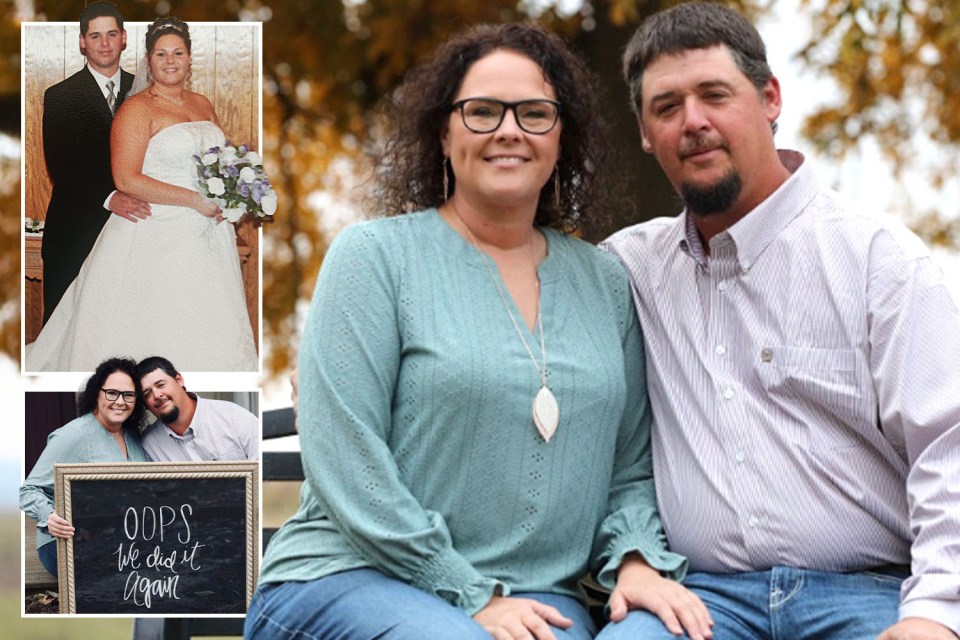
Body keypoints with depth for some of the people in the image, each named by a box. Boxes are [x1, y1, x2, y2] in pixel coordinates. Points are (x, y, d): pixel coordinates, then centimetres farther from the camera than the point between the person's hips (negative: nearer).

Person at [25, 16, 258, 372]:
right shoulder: (137, 110, -9)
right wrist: (194, 200, -19)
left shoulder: (202, 105, 13)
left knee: (207, 328, 7)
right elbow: (127, 179, -18)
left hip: (206, 236, 7)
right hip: (157, 237, -7)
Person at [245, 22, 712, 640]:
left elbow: (630, 467, 16)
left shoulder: (604, 282, 13)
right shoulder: (374, 256, -1)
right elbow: (344, 461, -9)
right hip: (353, 581, -4)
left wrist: (636, 561, -5)